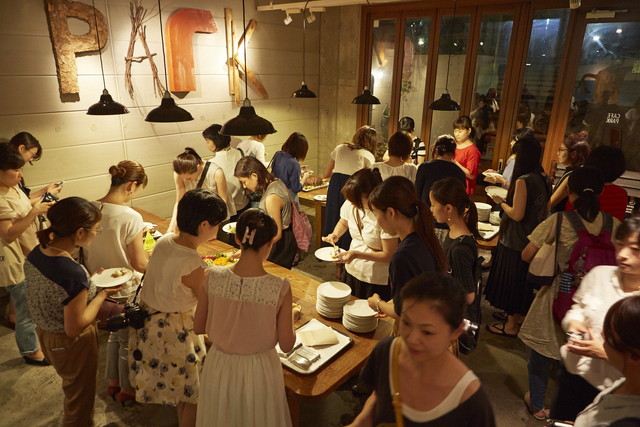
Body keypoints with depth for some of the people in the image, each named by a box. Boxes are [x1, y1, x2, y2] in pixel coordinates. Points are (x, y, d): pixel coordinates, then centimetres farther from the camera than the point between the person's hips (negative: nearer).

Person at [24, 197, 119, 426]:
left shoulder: (36, 253, -12)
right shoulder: (73, 273, -37)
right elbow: (74, 328, -27)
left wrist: (90, 282, -1)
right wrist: (102, 293, -19)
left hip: (45, 333, 8)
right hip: (70, 345, -8)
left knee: (71, 386, 35)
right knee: (80, 397, 20)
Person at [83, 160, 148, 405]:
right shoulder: (130, 218, -28)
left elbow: (85, 252, 2)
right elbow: (140, 264, -22)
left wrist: (96, 273, 14)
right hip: (125, 292, -7)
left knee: (115, 334, 28)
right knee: (129, 341, 16)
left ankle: (113, 383, 46)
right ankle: (127, 390, 37)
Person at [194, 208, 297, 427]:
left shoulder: (213, 277, -18)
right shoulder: (280, 287, -24)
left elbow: (199, 327, -4)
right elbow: (286, 344, -13)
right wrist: (291, 318, 5)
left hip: (220, 367, 2)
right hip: (259, 371, -2)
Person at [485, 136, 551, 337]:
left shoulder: (523, 181, -22)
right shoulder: (544, 179, 4)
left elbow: (517, 214, -24)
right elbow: (544, 209, 14)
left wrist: (501, 202, -7)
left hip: (515, 241, -8)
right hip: (534, 239, 9)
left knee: (511, 280, 6)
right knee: (522, 280, 22)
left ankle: (511, 326, 19)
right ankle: (516, 315, 39)